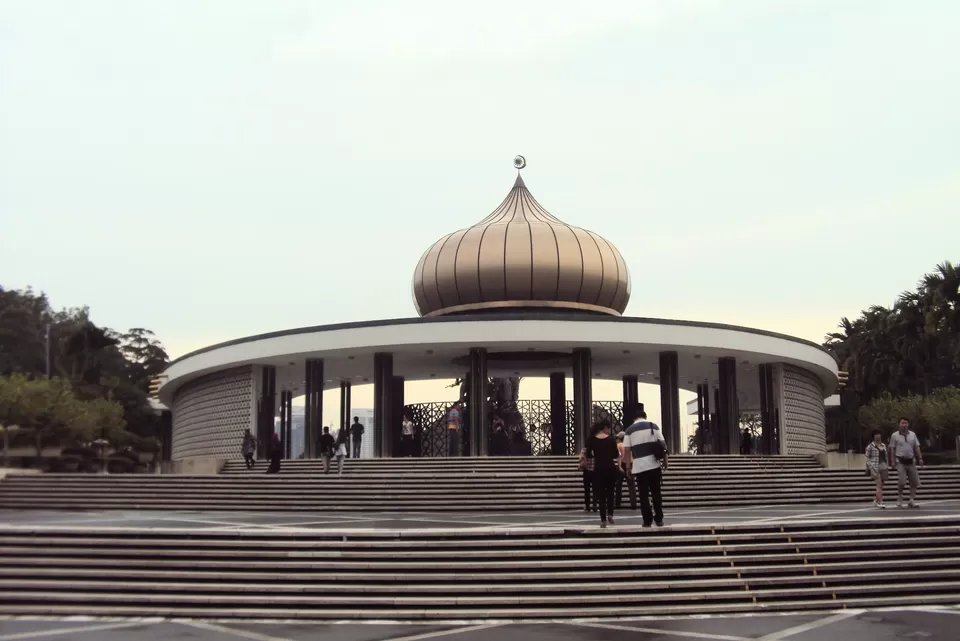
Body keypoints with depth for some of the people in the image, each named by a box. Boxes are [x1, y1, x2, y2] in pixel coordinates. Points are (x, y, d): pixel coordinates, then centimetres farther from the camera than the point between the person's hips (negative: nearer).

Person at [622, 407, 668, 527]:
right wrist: (665, 460, 11)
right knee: (656, 493, 10)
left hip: (639, 466, -1)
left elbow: (626, 450, 1)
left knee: (643, 495, 4)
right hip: (654, 464, 1)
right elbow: (663, 444, 3)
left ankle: (647, 521, 3)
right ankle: (659, 519, 11)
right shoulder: (653, 426, 7)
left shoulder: (630, 429, 5)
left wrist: (628, 465, 10)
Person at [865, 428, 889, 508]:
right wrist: (868, 468, -6)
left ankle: (876, 500, 28)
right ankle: (880, 502, -18)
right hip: (874, 468, -5)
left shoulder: (883, 446, 13)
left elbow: (885, 457, 19)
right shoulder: (870, 446, -2)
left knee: (881, 486, 9)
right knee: (879, 485, -15)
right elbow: (867, 457, 0)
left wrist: (886, 467, 15)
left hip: (883, 467, 5)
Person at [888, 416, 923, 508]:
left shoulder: (912, 435, 12)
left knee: (914, 482, 2)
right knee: (902, 481, -15)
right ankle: (899, 500, 1)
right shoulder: (895, 435, 2)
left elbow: (917, 447, 13)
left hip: (911, 461, 4)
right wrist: (892, 461, -5)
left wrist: (920, 458, 2)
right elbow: (892, 449, 2)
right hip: (901, 461, -4)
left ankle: (912, 500, 10)